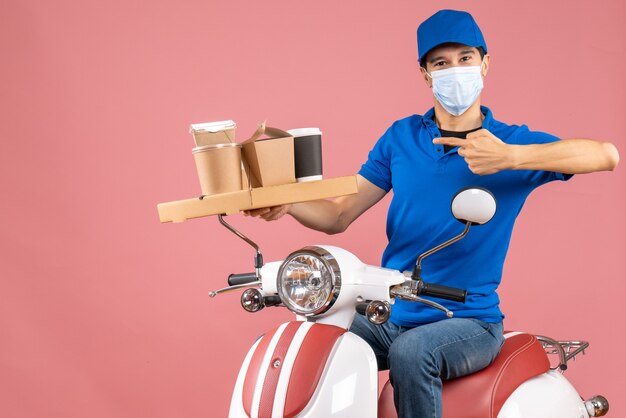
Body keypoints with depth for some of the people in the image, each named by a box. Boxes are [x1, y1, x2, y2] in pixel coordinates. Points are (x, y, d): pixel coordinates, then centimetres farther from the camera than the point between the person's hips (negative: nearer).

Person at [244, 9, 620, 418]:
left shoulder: (513, 142, -2)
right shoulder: (401, 137, 8)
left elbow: (607, 155, -19)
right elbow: (339, 215, 8)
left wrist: (510, 157, -31)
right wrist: (287, 202, -14)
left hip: (469, 322, -3)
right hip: (388, 315, 3)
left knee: (410, 352, -34)